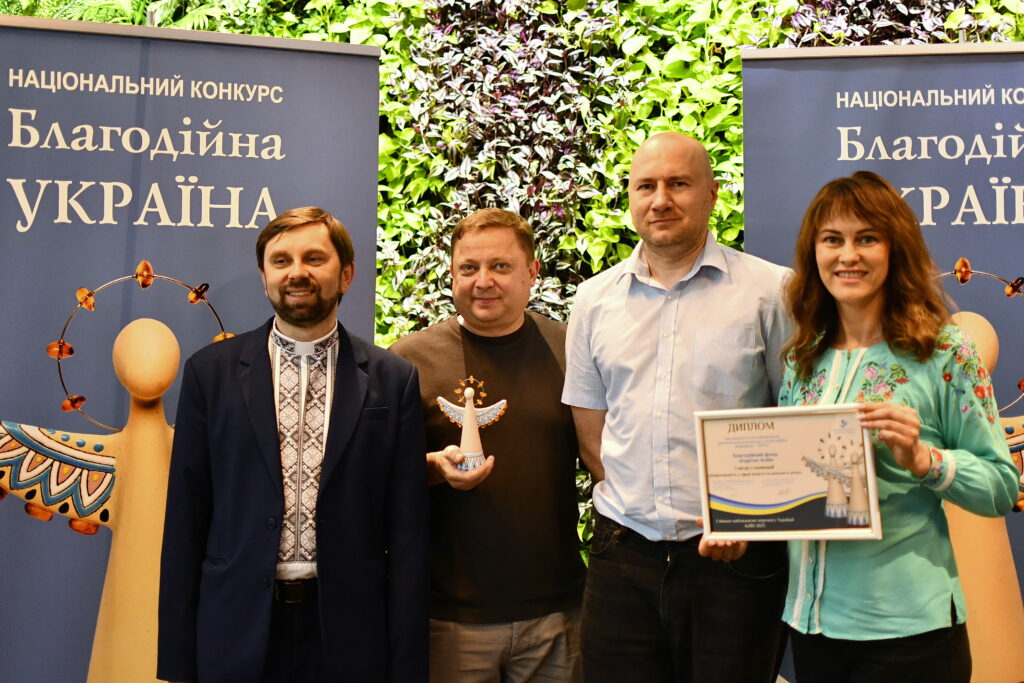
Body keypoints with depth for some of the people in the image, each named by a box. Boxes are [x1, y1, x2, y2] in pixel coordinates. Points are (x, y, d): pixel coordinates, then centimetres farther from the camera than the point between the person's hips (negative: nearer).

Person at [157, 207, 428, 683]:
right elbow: (186, 519, 1)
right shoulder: (210, 372, 1)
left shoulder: (393, 380, 0)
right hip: (236, 636, 1)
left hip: (347, 635, 0)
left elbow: (407, 531, -1)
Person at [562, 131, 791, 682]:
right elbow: (591, 428, 12)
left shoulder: (770, 291, -2)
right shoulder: (594, 299, 8)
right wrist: (630, 504, 2)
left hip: (735, 559, -2)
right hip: (622, 555, 3)